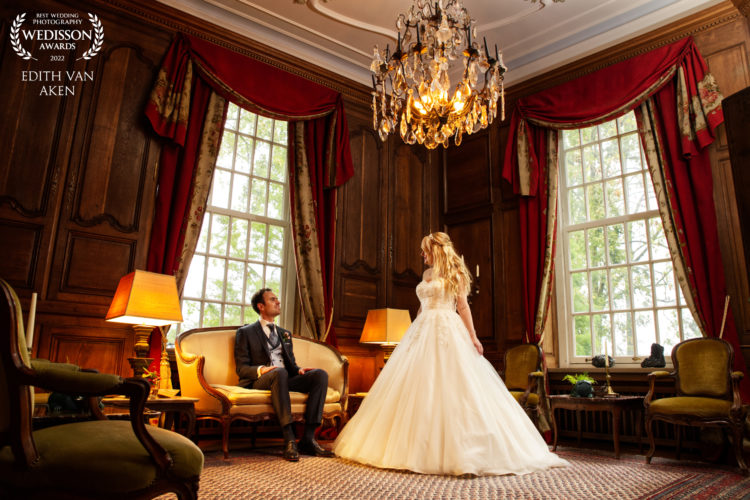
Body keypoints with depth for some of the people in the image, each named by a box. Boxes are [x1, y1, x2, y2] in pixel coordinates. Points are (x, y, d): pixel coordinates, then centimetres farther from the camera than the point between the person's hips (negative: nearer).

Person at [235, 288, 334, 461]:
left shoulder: (285, 334, 27)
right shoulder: (245, 332, 10)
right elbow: (241, 368, 1)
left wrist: (299, 370, -1)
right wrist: (260, 369, -21)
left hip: (286, 381, 5)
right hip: (259, 382, -5)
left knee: (320, 374, -22)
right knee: (279, 372, -39)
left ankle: (308, 438, -27)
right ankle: (289, 440, -40)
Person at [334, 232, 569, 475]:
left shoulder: (454, 273, 0)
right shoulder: (427, 274, 18)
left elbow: (463, 306, -5)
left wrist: (473, 336, -12)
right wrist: (413, 332, 20)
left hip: (447, 332, -7)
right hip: (423, 332, 7)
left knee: (451, 386, -9)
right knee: (419, 385, 3)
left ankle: (457, 448, 0)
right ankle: (421, 446, 10)